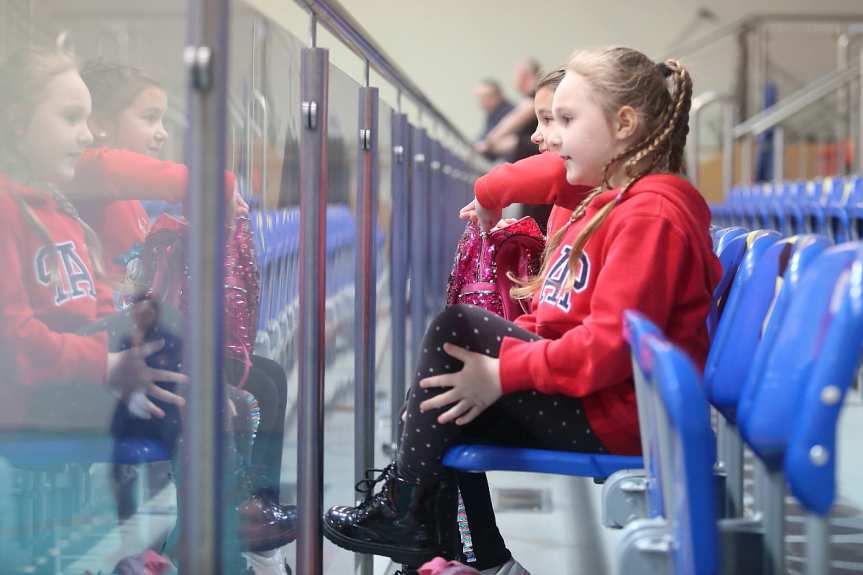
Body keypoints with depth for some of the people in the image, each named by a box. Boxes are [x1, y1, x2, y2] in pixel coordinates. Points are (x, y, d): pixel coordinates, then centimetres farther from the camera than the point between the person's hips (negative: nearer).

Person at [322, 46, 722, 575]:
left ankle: (403, 510, -8)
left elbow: (613, 341, -25)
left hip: (615, 415, -11)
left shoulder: (650, 214, -15)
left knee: (456, 328, -14)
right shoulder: (606, 204, 19)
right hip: (577, 393, 11)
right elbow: (557, 318, 18)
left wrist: (505, 372, -22)